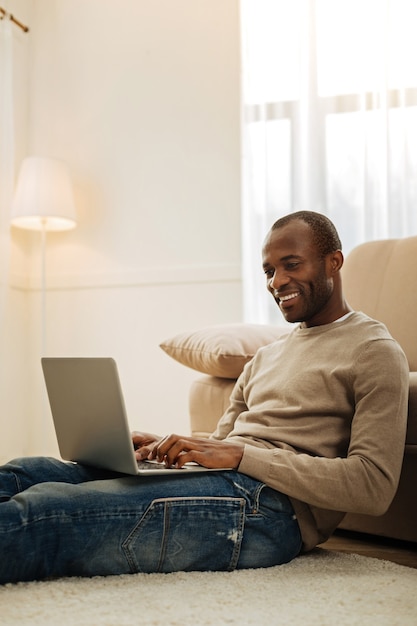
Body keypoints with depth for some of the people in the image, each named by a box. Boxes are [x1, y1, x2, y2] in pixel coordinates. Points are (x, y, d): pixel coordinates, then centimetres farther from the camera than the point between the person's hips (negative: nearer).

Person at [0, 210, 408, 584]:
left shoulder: (374, 352, 1)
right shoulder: (267, 356, 27)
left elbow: (374, 486, -11)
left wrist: (241, 454, -17)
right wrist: (167, 446, 2)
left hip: (267, 505, -8)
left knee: (43, 510, -24)